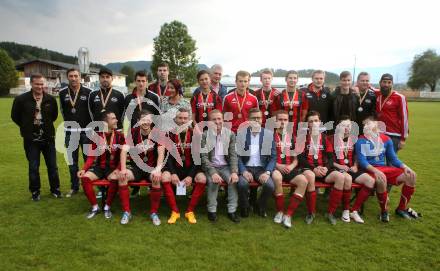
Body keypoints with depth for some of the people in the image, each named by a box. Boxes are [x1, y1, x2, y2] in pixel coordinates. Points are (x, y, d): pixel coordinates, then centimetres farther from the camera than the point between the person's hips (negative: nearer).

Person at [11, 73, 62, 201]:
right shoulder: (21, 99, -7)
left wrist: (46, 125, 9)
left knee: (52, 166, 9)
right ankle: (35, 191, 22)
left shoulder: (50, 99, -1)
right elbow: (15, 116, 6)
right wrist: (28, 127, 7)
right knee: (33, 167, 7)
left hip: (48, 138, 2)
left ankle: (55, 189, 24)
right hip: (31, 140, -1)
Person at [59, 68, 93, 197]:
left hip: (86, 131, -2)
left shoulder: (88, 92, -3)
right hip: (70, 132, 3)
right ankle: (74, 187, 20)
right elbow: (62, 110, 17)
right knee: (72, 161, 8)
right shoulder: (62, 93, 4)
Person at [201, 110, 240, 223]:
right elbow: (204, 157, -12)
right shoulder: (204, 135, -6)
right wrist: (213, 172, -26)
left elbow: (233, 155, -2)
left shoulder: (230, 134, 1)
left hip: (225, 166, 2)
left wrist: (234, 172, -17)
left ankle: (232, 210, -11)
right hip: (210, 166, -2)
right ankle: (212, 210, -11)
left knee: (234, 180, -25)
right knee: (213, 181, -30)